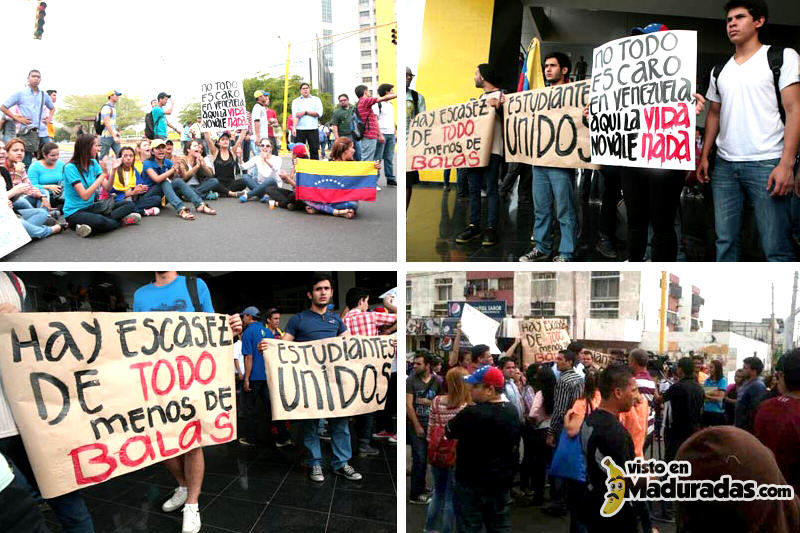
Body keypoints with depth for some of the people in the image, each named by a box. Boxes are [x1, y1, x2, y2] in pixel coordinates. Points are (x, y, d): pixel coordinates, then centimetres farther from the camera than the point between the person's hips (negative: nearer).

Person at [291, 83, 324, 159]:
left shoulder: (316, 100, 13)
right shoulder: (295, 101, 13)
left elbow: (319, 113, -1)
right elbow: (295, 115, -2)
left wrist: (305, 112, -5)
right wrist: (294, 127, -18)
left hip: (313, 128, 0)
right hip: (300, 129, 0)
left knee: (314, 150, -1)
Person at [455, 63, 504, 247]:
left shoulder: (499, 96, -2)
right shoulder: (481, 97, 23)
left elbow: (504, 120, -10)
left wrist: (497, 107, -22)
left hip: (492, 150, -8)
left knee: (491, 189, -6)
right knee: (473, 189, 6)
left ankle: (491, 228, -3)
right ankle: (474, 226, 10)